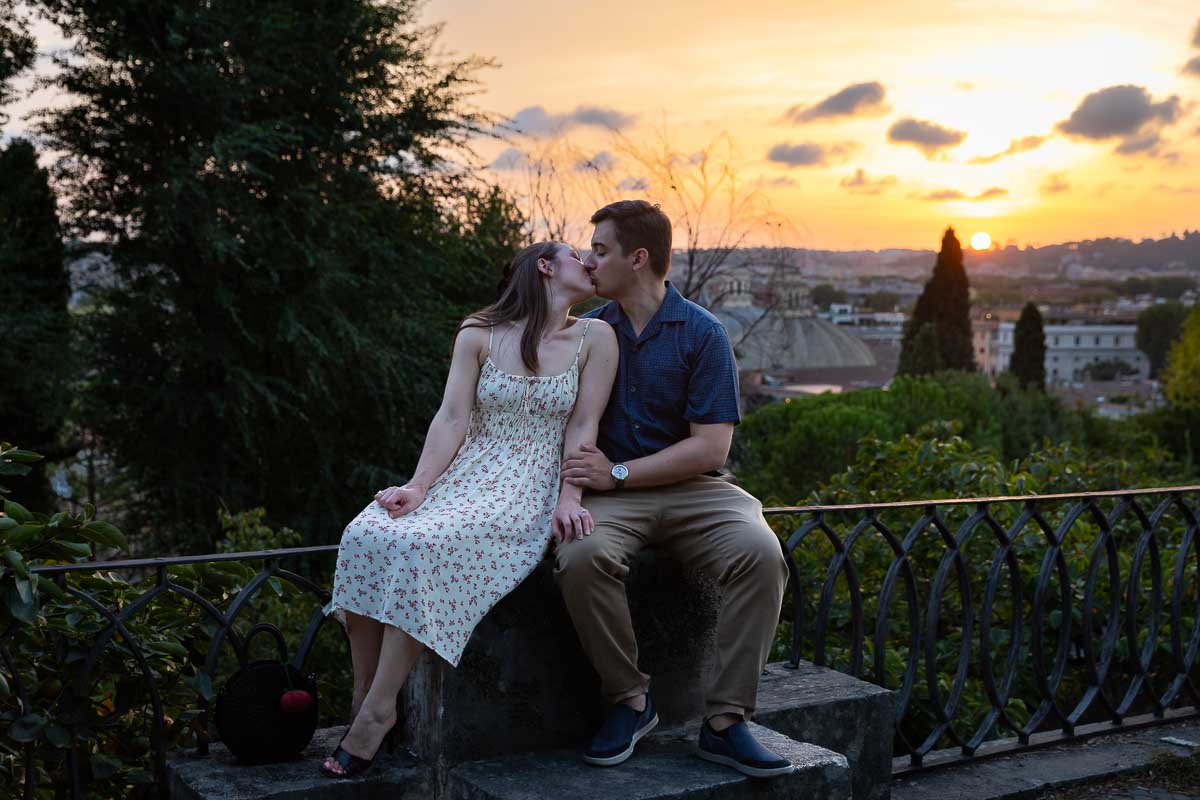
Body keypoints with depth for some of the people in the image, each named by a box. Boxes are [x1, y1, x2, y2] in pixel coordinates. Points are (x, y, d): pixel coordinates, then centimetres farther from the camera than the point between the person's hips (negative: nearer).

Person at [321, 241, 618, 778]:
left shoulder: (593, 339, 5)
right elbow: (452, 419, 0)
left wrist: (569, 498, -15)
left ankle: (376, 713, -21)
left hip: (527, 488, -3)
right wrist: (418, 486, -14)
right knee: (366, 536, -25)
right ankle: (363, 691, -11)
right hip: (462, 474, 3)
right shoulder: (478, 336, 8)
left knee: (423, 548, -32)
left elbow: (583, 428, 0)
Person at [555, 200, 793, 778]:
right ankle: (629, 700, -12)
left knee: (759, 552, -30)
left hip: (691, 490, -1)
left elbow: (710, 449, -7)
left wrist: (616, 472, -14)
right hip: (609, 493, 1)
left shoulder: (702, 334, 0)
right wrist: (574, 485, -5)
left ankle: (725, 720, -20)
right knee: (581, 556, -33)